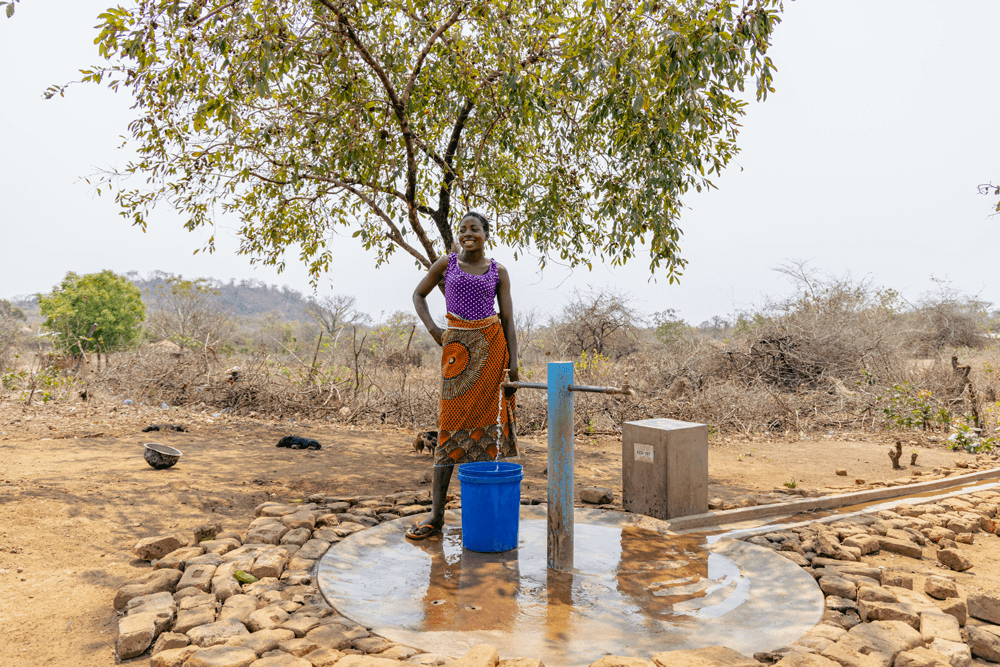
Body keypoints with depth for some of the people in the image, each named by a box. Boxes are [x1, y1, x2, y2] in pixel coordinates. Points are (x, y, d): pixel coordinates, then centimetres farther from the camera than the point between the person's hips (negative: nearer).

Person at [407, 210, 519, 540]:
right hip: (458, 348, 0)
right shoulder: (446, 263, 7)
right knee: (451, 425, -3)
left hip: (491, 347, 1)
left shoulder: (498, 272, 7)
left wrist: (513, 366, -5)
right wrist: (433, 329, 1)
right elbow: (418, 294, 17)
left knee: (488, 421, 1)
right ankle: (436, 512, 2)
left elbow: (508, 320, 3)